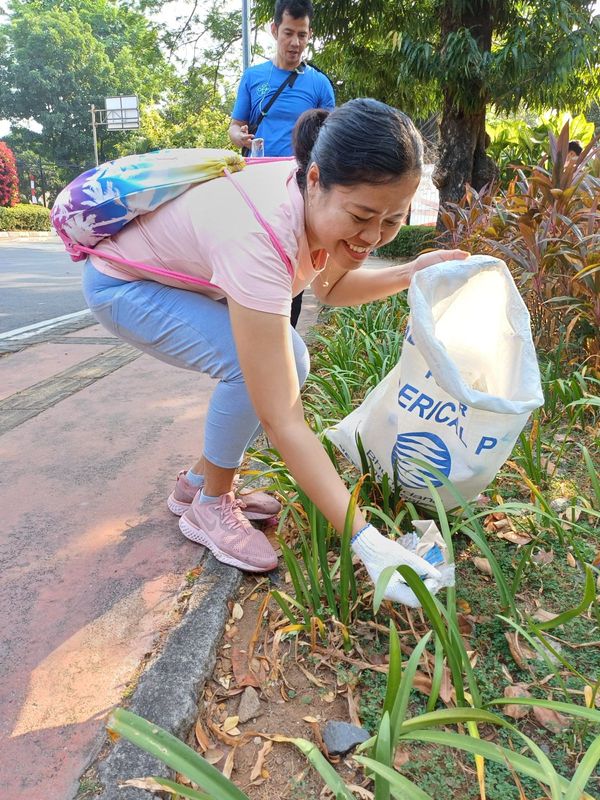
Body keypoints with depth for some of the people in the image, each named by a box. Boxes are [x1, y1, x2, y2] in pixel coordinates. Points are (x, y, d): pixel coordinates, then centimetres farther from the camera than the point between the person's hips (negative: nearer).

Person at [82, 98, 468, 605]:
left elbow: (328, 287, 3)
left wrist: (409, 273, -14)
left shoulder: (329, 201, -18)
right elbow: (282, 420, -42)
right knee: (251, 367, -28)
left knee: (287, 363, -5)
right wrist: (368, 544, -41)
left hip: (187, 273, 7)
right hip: (123, 283, -7)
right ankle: (210, 505, -2)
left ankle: (200, 482, 13)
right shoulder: (260, 235, -41)